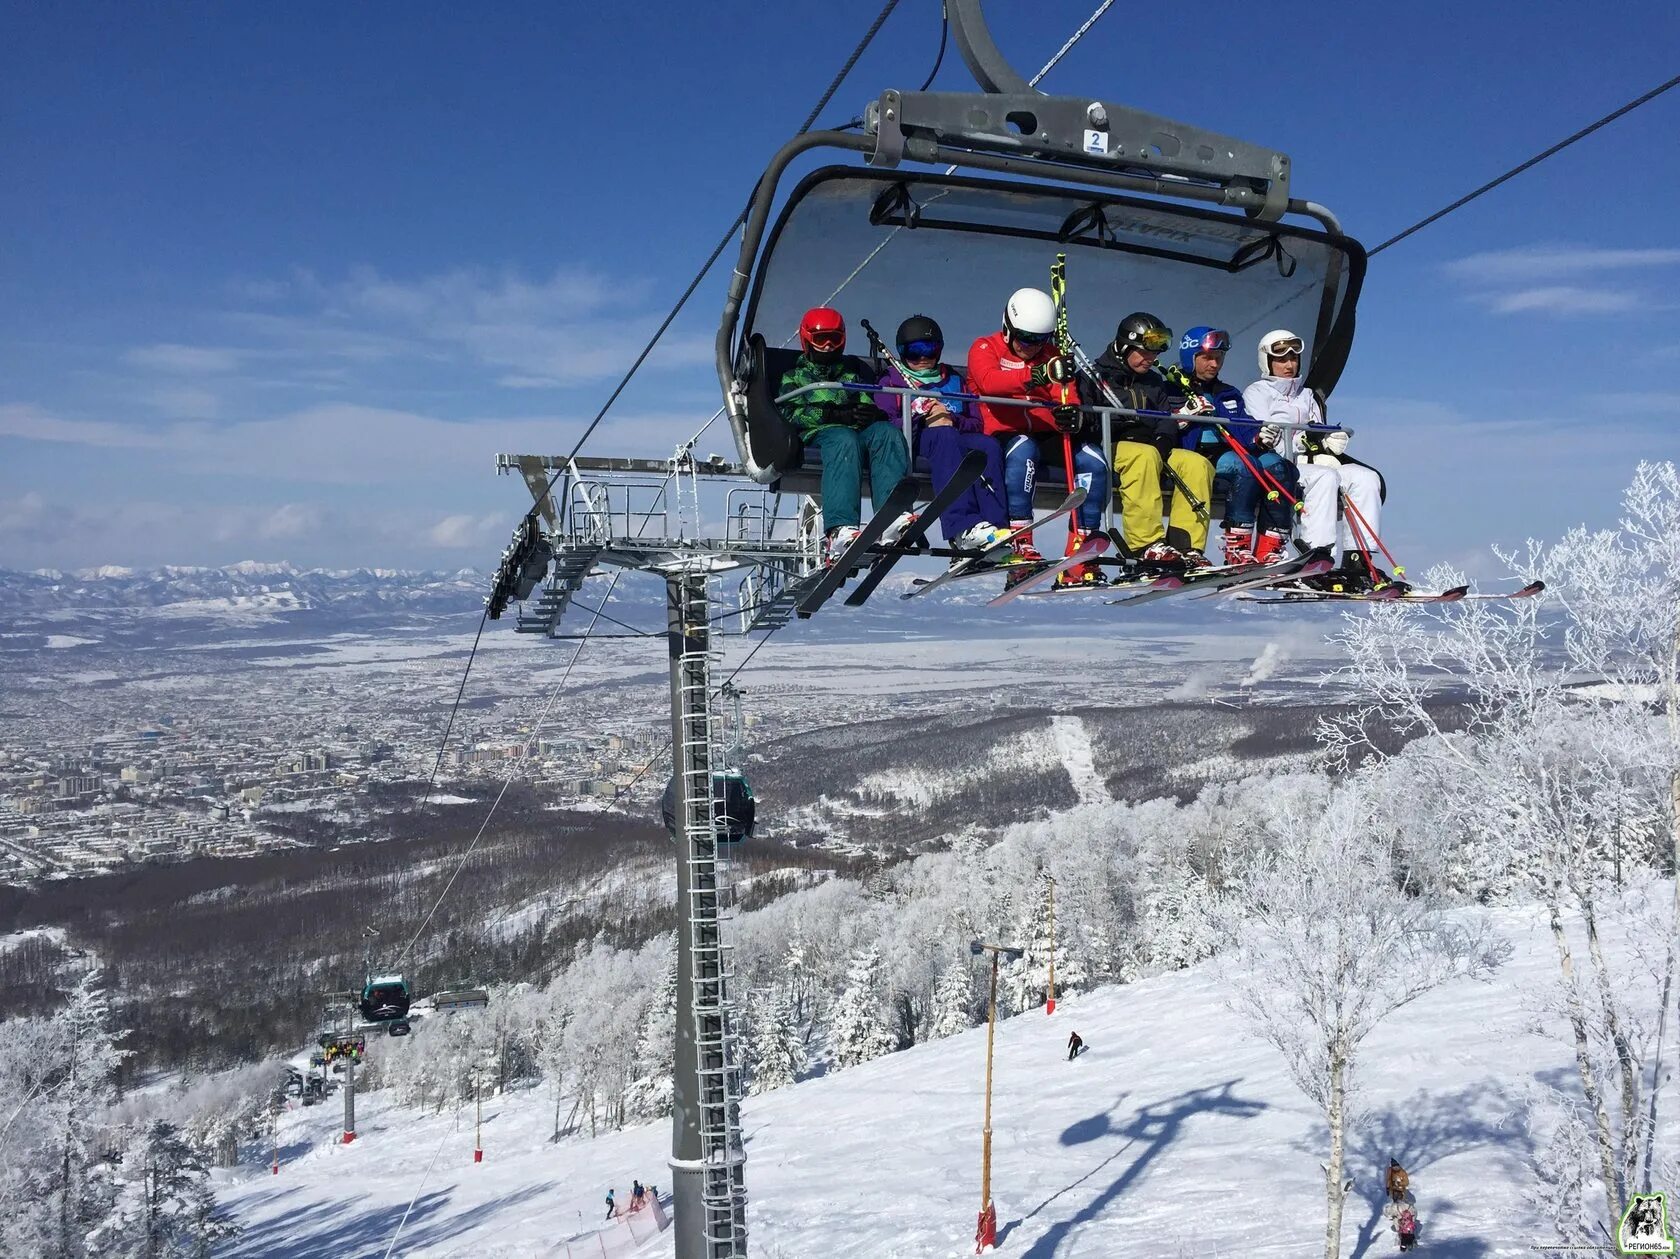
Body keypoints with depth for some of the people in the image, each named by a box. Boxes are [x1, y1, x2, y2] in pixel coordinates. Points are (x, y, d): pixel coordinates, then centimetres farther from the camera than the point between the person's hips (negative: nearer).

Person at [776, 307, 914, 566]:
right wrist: (838, 414, -10)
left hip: (861, 429, 3)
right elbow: (790, 414, 6)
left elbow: (873, 403, 18)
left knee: (887, 432, -33)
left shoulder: (856, 369, 33)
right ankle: (839, 531, -59)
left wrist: (873, 412, -10)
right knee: (845, 440, -40)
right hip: (817, 434, -2)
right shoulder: (794, 375, 26)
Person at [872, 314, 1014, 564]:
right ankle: (962, 528, -56)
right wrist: (924, 421, -11)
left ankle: (996, 525, -46)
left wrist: (952, 420, -5)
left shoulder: (954, 379, 30)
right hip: (908, 443, -4)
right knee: (944, 436, -38)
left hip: (955, 437, 4)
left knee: (988, 445, -30)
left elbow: (976, 423, 17)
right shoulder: (892, 380, 21)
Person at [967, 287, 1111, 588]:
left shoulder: (1051, 355, 18)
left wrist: (1071, 412, -23)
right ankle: (1021, 545, -37)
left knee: (1094, 461, -20)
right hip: (1005, 436, -5)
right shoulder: (985, 349, 3)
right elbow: (990, 382, -22)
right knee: (1023, 450, -38)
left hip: (1048, 436, 5)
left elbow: (1067, 394, 5)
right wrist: (1038, 374, -39)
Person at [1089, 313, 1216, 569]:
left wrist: (1164, 438, -12)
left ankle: (1185, 545, -24)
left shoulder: (1154, 382, 24)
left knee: (1197, 463, -17)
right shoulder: (1098, 375, 5)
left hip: (1149, 449, 6)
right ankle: (1145, 544, -43)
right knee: (1145, 455, -38)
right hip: (1108, 447, -6)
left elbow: (1167, 417, 13)